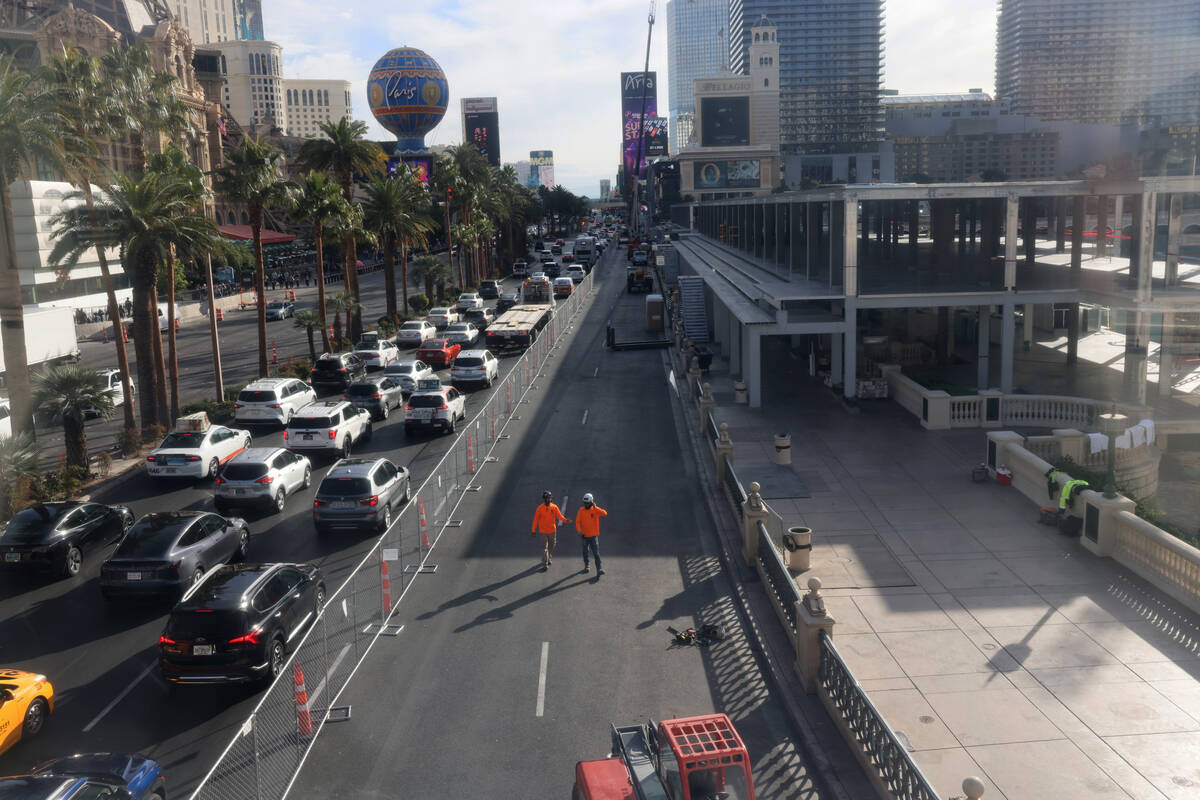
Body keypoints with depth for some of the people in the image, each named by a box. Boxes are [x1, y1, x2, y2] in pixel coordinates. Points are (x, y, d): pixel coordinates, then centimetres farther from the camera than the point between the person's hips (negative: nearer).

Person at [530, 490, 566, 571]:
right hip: (543, 532, -3)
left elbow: (559, 516, -6)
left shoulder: (554, 507, -3)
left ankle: (549, 559, 38)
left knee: (551, 547, 15)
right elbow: (536, 519, -5)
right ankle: (545, 565, -8)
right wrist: (533, 530, -5)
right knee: (544, 548, -6)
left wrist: (565, 520, -26)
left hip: (552, 531, 3)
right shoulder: (540, 508, -9)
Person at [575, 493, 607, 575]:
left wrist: (595, 507, -34)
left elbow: (604, 513, -23)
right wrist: (580, 531, -14)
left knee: (596, 553, -10)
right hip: (584, 536, 2)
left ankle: (599, 569, -14)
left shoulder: (595, 509, -6)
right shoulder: (581, 510, -1)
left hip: (594, 536, -2)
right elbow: (577, 522, 0)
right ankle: (586, 566, 35)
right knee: (585, 552, 15)